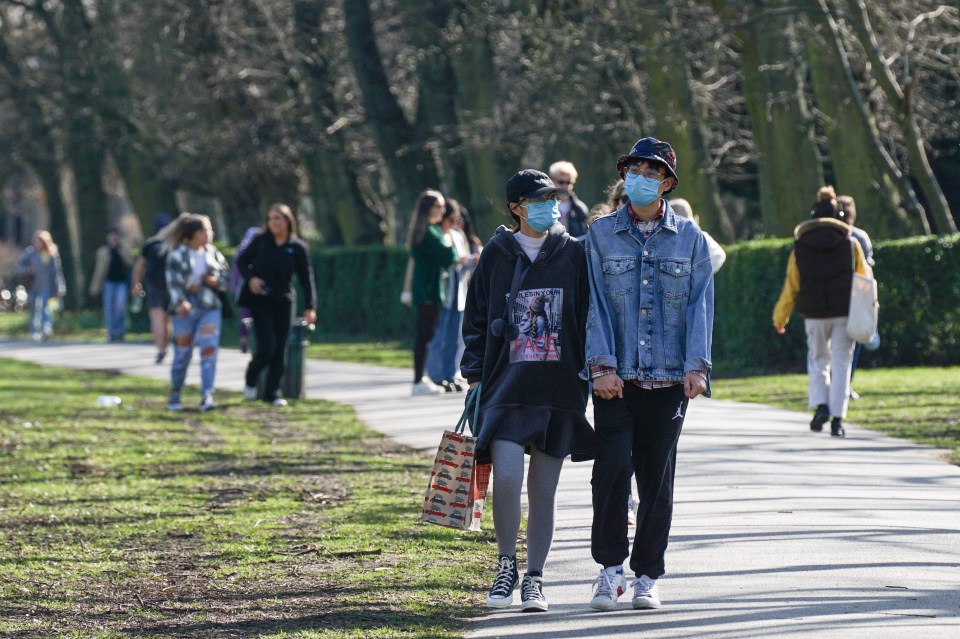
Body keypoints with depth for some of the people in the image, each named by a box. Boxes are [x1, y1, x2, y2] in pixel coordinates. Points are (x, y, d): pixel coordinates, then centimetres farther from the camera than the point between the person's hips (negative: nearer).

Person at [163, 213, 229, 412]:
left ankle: (207, 396, -15)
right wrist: (180, 302, -31)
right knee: (182, 353, 4)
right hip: (186, 309, -3)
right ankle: (175, 397, 22)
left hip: (210, 308, 3)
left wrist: (217, 281, -8)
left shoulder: (214, 254, 8)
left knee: (209, 349, -12)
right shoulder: (177, 255, -6)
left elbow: (225, 278, 15)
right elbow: (173, 282, -15)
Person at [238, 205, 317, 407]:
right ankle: (250, 380, 14)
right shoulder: (261, 241, 0)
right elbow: (242, 260, 11)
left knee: (280, 350, 2)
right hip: (260, 300, -2)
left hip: (284, 301, 2)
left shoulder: (297, 247, 0)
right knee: (267, 346, -12)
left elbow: (306, 278, 2)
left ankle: (273, 392, 11)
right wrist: (250, 277, -9)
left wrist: (310, 307, -5)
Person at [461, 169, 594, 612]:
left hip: (559, 391, 1)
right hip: (507, 387, -1)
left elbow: (589, 317, 10)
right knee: (506, 476, -16)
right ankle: (506, 565, 5)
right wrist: (474, 374, 5)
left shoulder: (572, 254, 6)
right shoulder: (497, 254, 5)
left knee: (544, 489, 3)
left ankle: (534, 580, 13)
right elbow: (476, 318, 11)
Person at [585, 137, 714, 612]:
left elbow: (700, 305, 3)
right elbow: (596, 303, 0)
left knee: (657, 479, 4)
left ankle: (647, 576, 14)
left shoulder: (689, 238, 7)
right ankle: (610, 568, 2)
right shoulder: (601, 234, 6)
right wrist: (602, 365, -10)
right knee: (612, 468, -12)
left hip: (668, 378, 1)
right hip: (616, 377, -1)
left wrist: (697, 366, -8)